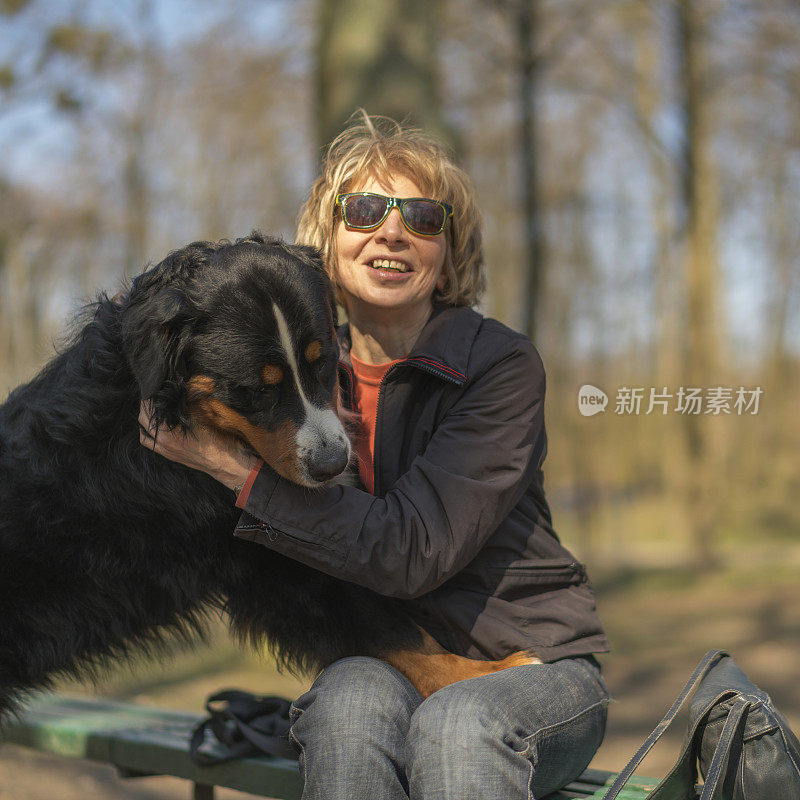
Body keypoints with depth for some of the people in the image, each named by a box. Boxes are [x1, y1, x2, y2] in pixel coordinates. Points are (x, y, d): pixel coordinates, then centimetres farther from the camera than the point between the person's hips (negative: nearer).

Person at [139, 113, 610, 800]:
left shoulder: (500, 364, -11)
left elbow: (412, 550, -22)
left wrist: (241, 470, -21)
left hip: (535, 668, -3)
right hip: (377, 669, 3)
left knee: (458, 723, -35)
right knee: (352, 697, -31)